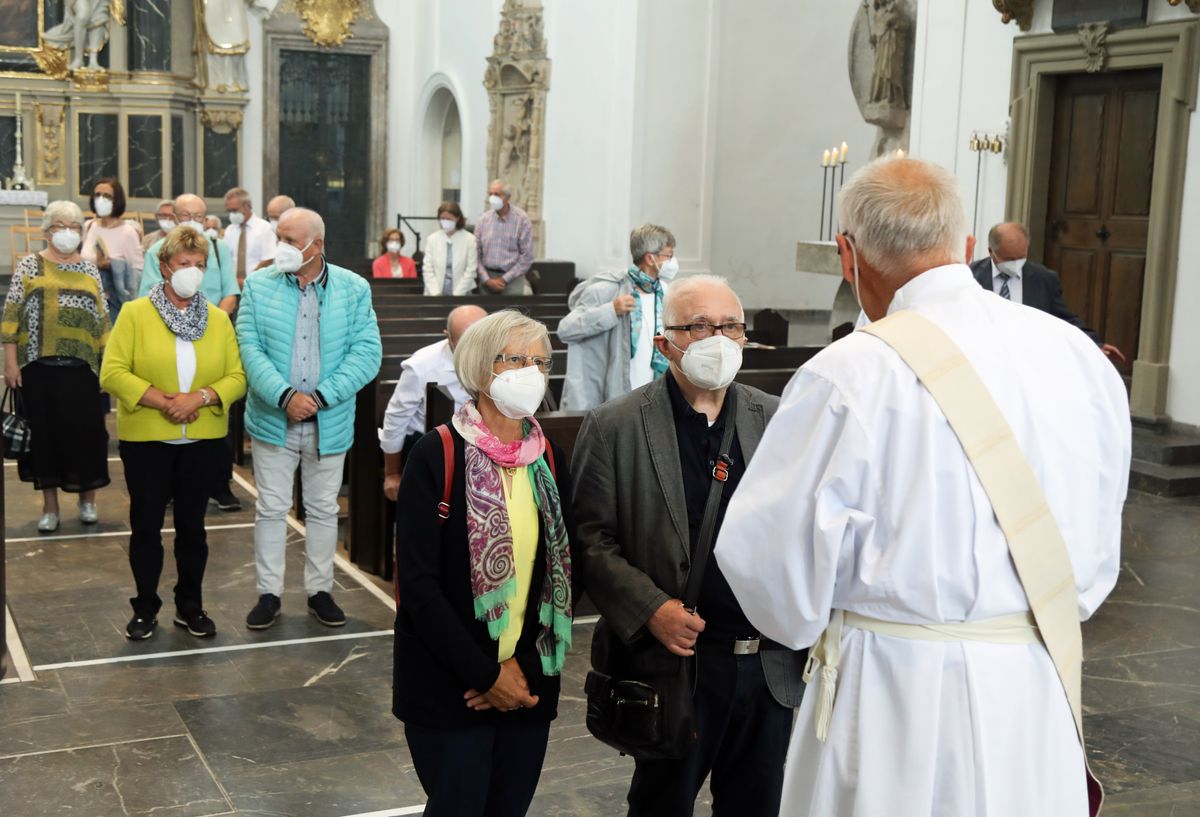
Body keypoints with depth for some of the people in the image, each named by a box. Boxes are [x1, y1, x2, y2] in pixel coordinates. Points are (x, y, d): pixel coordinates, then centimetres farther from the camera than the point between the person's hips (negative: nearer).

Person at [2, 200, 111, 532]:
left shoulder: (90, 270, 11)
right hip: (39, 365, -1)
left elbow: (102, 319, 12)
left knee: (85, 430, 3)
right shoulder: (28, 265, 3)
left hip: (81, 367, 2)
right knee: (44, 430, 4)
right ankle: (50, 505, 13)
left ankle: (88, 498, 20)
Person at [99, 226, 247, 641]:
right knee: (146, 524, 6)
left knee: (192, 524, 11)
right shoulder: (135, 313, -4)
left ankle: (190, 606, 24)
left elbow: (237, 377, -1)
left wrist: (199, 397, -17)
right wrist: (162, 401, -19)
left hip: (203, 440, 2)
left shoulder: (219, 319, 5)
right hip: (146, 439, -2)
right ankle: (145, 607, 20)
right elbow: (113, 373, -10)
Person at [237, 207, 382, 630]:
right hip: (273, 420, 0)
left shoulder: (354, 289, -3)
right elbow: (250, 349, -8)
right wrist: (285, 396, -22)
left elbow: (367, 353, -9)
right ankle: (269, 593, 18)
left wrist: (321, 397, -18)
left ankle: (319, 590, 25)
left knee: (323, 510, 12)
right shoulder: (259, 286, -2)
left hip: (329, 424, 0)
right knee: (271, 509, 7)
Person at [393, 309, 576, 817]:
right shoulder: (437, 456, -10)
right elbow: (418, 584, -15)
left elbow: (566, 573, 4)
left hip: (530, 686, 5)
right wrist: (486, 674, -15)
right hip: (447, 687, -4)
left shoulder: (549, 459, 5)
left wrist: (526, 667, -8)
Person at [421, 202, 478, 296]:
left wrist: (457, 294, -10)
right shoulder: (432, 239, 4)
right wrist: (435, 294, -9)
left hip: (461, 294, -1)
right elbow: (427, 270, 1)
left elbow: (471, 270, -4)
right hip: (435, 294, 1)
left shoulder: (469, 239, -1)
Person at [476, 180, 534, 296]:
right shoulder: (483, 219, 5)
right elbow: (477, 254, 4)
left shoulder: (522, 219, -4)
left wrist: (504, 279, -8)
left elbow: (527, 256, -6)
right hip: (487, 277, 3)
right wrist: (487, 280, -7)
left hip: (512, 278, -2)